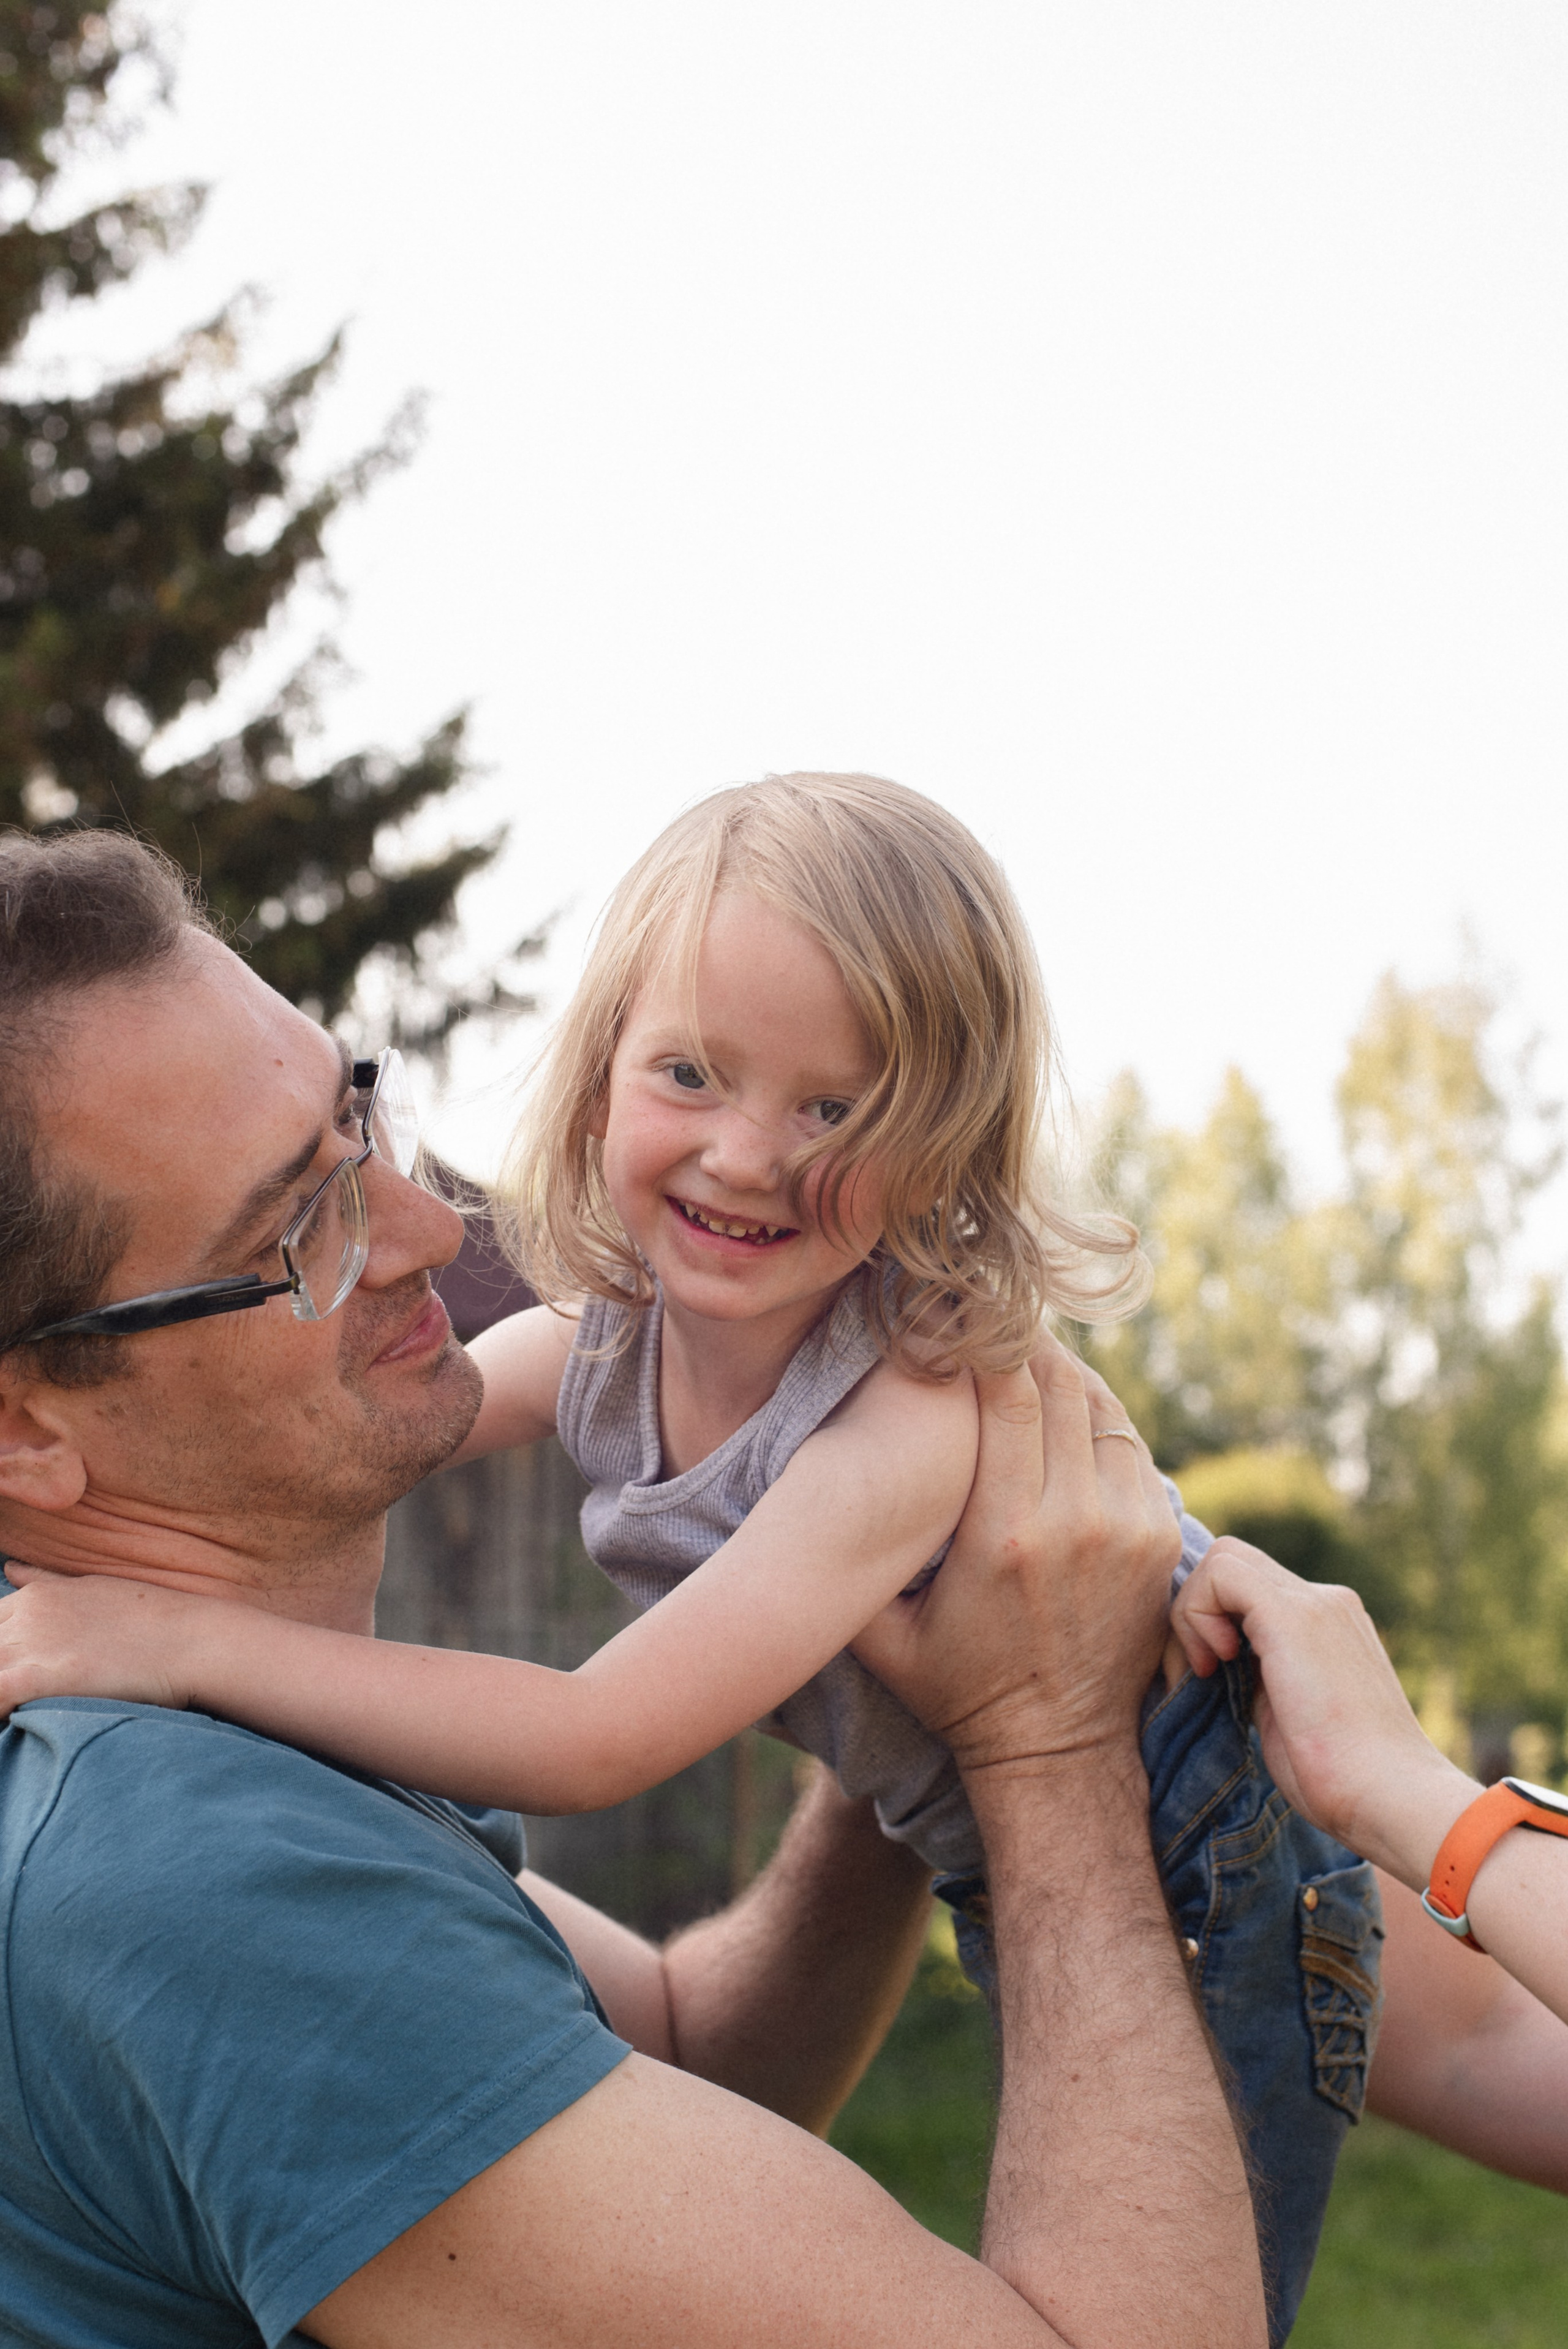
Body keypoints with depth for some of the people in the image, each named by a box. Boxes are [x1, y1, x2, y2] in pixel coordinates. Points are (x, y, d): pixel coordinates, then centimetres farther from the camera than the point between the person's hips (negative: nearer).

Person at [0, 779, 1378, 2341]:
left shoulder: (917, 1416, -35)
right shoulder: (608, 1340, -11)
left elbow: (596, 1744, -38)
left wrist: (186, 1643, -39)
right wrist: (332, 1274, -16)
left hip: (1207, 1902, -7)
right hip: (1011, 1900, 7)